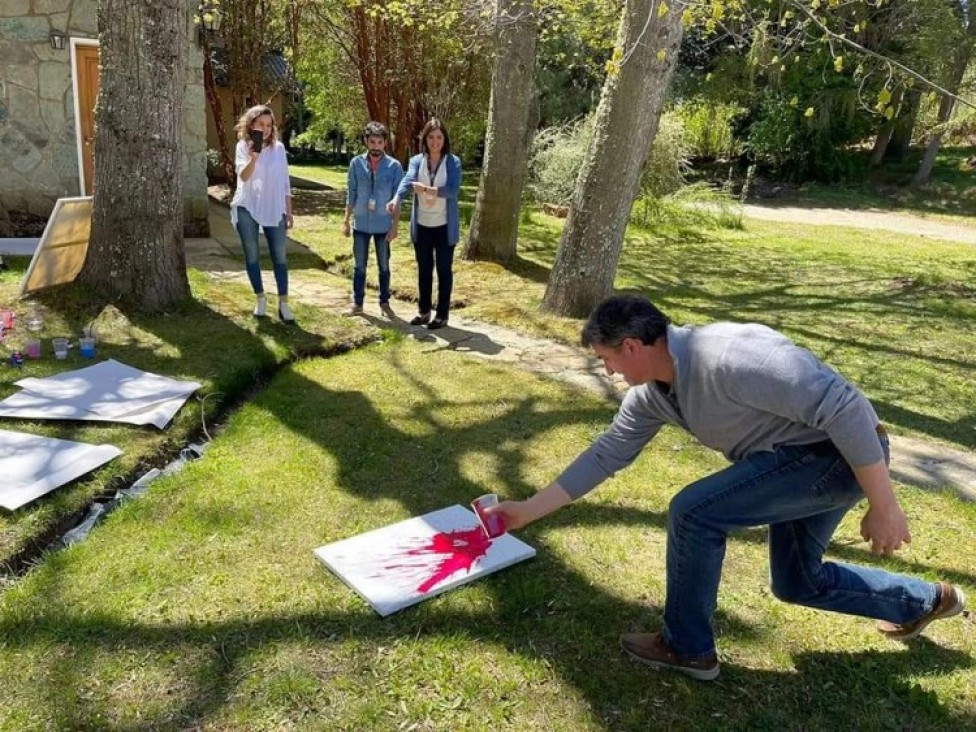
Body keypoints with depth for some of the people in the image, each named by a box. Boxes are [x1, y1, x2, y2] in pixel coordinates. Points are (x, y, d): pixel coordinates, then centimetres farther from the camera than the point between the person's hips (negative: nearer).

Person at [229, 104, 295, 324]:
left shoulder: (279, 148, 5)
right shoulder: (243, 146, -1)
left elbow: (285, 182, 8)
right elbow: (243, 176, -16)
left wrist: (289, 212, 7)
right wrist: (253, 158, -33)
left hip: (274, 210, 1)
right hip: (247, 208, -1)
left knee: (279, 257, 0)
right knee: (252, 256, 6)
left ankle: (283, 304, 5)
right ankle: (260, 299, 20)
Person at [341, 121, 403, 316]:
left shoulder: (394, 166, -5)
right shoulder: (356, 163, -1)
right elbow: (352, 194, 4)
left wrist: (395, 226, -6)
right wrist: (346, 221, 3)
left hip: (383, 225, -1)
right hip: (361, 224, 1)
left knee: (384, 266, 10)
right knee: (359, 266, 8)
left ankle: (384, 302, 22)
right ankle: (357, 303, 18)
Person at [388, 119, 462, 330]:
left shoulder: (453, 162, -5)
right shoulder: (416, 161, 1)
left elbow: (453, 189, -19)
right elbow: (407, 180, -18)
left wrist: (428, 189, -34)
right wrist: (396, 199, -38)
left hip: (444, 226, -3)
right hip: (421, 225, 3)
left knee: (444, 269, 5)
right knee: (424, 269, 12)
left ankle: (442, 314, 14)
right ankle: (423, 311, 23)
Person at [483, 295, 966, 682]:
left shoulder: (728, 356, -31)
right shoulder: (651, 394, -2)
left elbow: (844, 408, -30)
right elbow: (604, 456, 4)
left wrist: (883, 507, -24)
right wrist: (526, 512, 4)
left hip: (841, 454, -10)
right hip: (803, 458, 10)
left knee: (694, 512, -18)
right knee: (797, 582, 24)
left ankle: (688, 648, 4)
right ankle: (924, 601, 46)